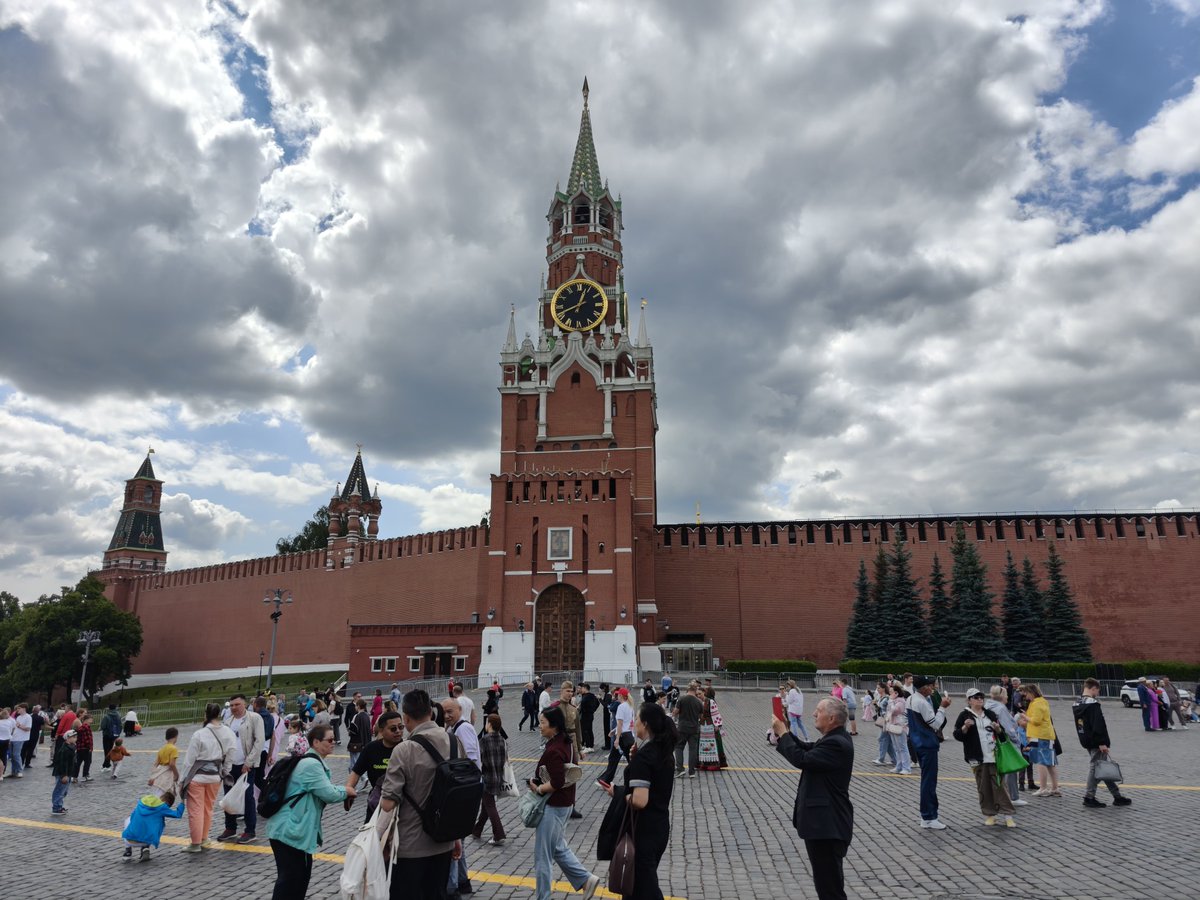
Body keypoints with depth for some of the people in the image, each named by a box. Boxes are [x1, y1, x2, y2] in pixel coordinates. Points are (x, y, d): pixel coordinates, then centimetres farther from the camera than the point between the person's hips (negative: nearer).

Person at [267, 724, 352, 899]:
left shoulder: (311, 761, 13)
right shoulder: (311, 764, -21)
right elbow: (329, 794, -20)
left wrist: (339, 789, 4)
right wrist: (346, 791, -2)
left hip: (294, 828, 11)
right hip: (289, 830, -11)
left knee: (302, 874, 17)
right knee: (290, 878, -5)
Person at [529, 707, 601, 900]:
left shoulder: (553, 750, -26)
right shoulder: (565, 742, 4)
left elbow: (557, 783, -30)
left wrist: (537, 788, -14)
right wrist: (540, 783, 8)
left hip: (553, 806, -10)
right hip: (565, 803, 10)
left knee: (542, 855, 6)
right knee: (557, 847, 23)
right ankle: (586, 879, 24)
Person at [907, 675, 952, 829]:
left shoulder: (911, 699, 9)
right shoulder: (923, 703, -21)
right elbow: (936, 724, -18)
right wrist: (942, 707, -13)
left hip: (918, 743, 10)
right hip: (927, 745, -10)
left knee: (928, 780, 18)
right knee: (929, 781, -3)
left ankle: (929, 813, 25)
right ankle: (928, 818, 1)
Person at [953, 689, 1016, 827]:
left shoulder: (990, 714, 12)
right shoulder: (964, 716, 0)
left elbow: (1002, 734, 19)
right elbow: (957, 736, -5)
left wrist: (998, 729, -4)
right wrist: (965, 727, -22)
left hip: (994, 756, 2)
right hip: (978, 758, -2)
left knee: (999, 785, 0)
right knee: (983, 787, 3)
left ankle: (1008, 815, 5)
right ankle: (989, 814, 14)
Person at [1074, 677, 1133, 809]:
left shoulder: (1077, 705, 11)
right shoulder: (1093, 704, -17)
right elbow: (1099, 725, -22)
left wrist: (1085, 741, 20)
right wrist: (1102, 743, -20)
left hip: (1087, 742, 9)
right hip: (1096, 743, -9)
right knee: (1095, 768, -1)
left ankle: (1117, 796, 21)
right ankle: (1089, 798, 3)